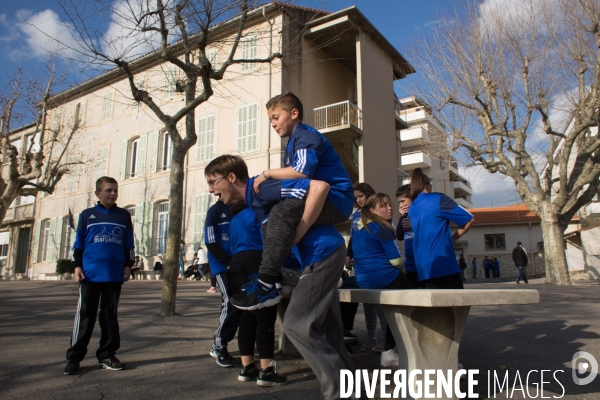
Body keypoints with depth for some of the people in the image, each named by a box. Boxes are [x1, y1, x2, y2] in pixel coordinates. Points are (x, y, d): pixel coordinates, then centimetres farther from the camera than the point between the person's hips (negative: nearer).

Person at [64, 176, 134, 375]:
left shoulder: (124, 215, 8)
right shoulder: (87, 215, 6)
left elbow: (129, 244, 10)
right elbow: (78, 243, 6)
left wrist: (128, 265, 5)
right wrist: (77, 266, -1)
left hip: (115, 275, 1)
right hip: (90, 274, -1)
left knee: (110, 315, 9)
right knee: (85, 315, 3)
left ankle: (107, 355, 17)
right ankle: (74, 357, 12)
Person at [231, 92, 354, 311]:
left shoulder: (306, 136, -9)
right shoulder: (293, 143, 20)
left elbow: (302, 171, -26)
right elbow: (291, 178, 13)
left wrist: (267, 173, -15)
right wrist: (267, 179, -3)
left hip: (335, 200, -11)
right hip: (319, 199, 11)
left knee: (282, 212, -31)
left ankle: (265, 286, -31)